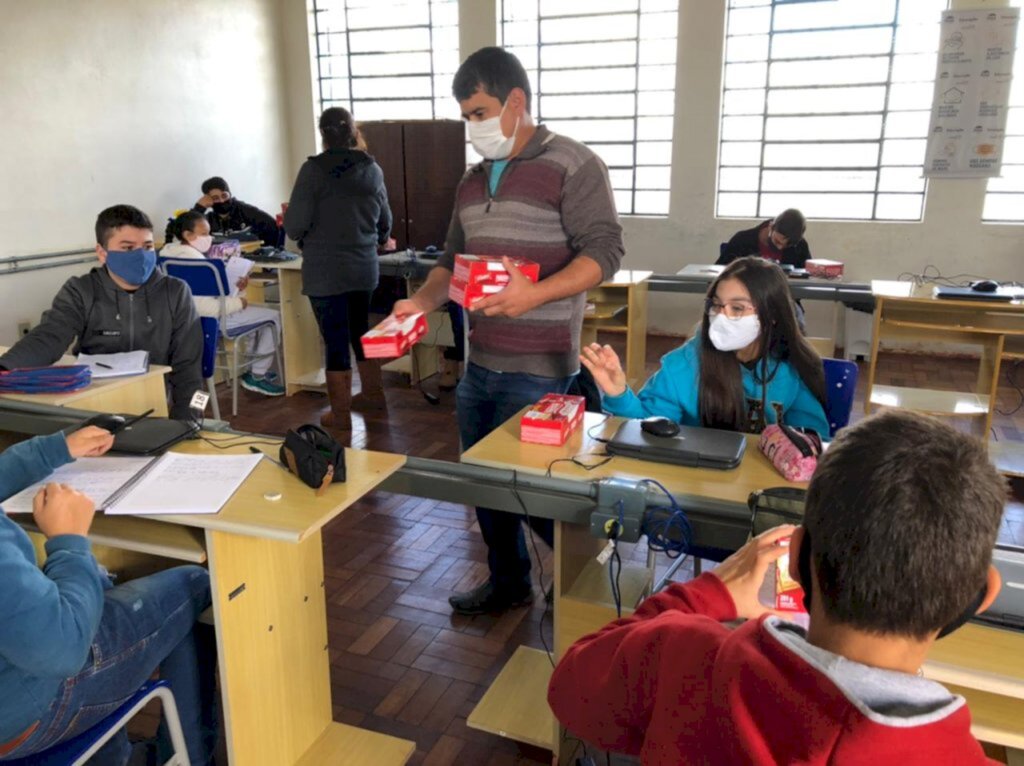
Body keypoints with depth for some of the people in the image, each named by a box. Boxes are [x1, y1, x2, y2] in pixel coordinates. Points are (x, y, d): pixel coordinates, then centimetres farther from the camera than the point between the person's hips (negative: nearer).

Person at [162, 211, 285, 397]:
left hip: (193, 316, 11)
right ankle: (256, 377, 4)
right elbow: (206, 308, -32)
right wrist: (238, 302, -18)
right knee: (274, 316, -3)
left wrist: (235, 287, 0)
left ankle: (257, 368, 28)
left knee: (261, 310, 26)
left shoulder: (170, 252, 7)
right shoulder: (192, 260, -26)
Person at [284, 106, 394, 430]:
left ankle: (340, 413, 11)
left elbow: (295, 226, -11)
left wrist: (289, 222, 13)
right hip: (363, 267, 4)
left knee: (335, 340, 2)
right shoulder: (372, 169, 3)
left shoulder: (313, 169, -10)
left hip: (325, 272, -4)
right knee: (360, 330, 20)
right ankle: (373, 393, 33)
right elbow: (385, 221, 14)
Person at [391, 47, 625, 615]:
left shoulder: (573, 166, -8)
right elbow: (452, 258, 19)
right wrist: (425, 300, -1)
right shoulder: (473, 181, 15)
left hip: (537, 371, -7)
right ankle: (507, 582, 35)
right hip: (478, 364, 8)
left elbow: (603, 251, -15)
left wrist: (537, 294, -30)